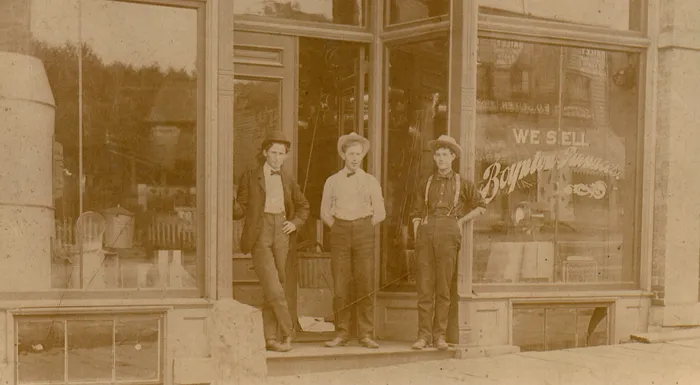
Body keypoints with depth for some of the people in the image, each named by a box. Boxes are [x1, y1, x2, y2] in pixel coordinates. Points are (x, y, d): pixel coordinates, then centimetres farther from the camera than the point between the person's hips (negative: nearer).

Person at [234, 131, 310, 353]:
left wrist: (295, 223, 10)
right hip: (259, 235, -4)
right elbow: (241, 208, 0)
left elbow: (303, 206, 27)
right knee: (272, 286, -13)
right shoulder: (250, 177, 4)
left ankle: (271, 338, 7)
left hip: (281, 234, 4)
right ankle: (287, 332, -2)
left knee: (275, 287, 2)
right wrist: (230, 205, -21)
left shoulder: (288, 181, 15)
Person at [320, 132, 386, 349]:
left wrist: (363, 229, 3)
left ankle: (366, 335, -1)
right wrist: (338, 228, 4)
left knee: (365, 284, -5)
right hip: (340, 232, 0)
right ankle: (341, 334, 1)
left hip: (364, 231, 0)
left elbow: (380, 213, 10)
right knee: (340, 284, -4)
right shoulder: (333, 181, 10)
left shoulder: (371, 182, 9)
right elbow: (325, 212, 14)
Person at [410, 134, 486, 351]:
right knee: (424, 287, -3)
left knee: (443, 288, -3)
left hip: (448, 235, -1)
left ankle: (440, 335, 2)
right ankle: (424, 335, 0)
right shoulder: (426, 184, 16)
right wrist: (417, 238, 2)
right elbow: (416, 213, 14)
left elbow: (480, 207, 18)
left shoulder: (462, 184, 13)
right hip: (426, 233, 1)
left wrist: (461, 221, 8)